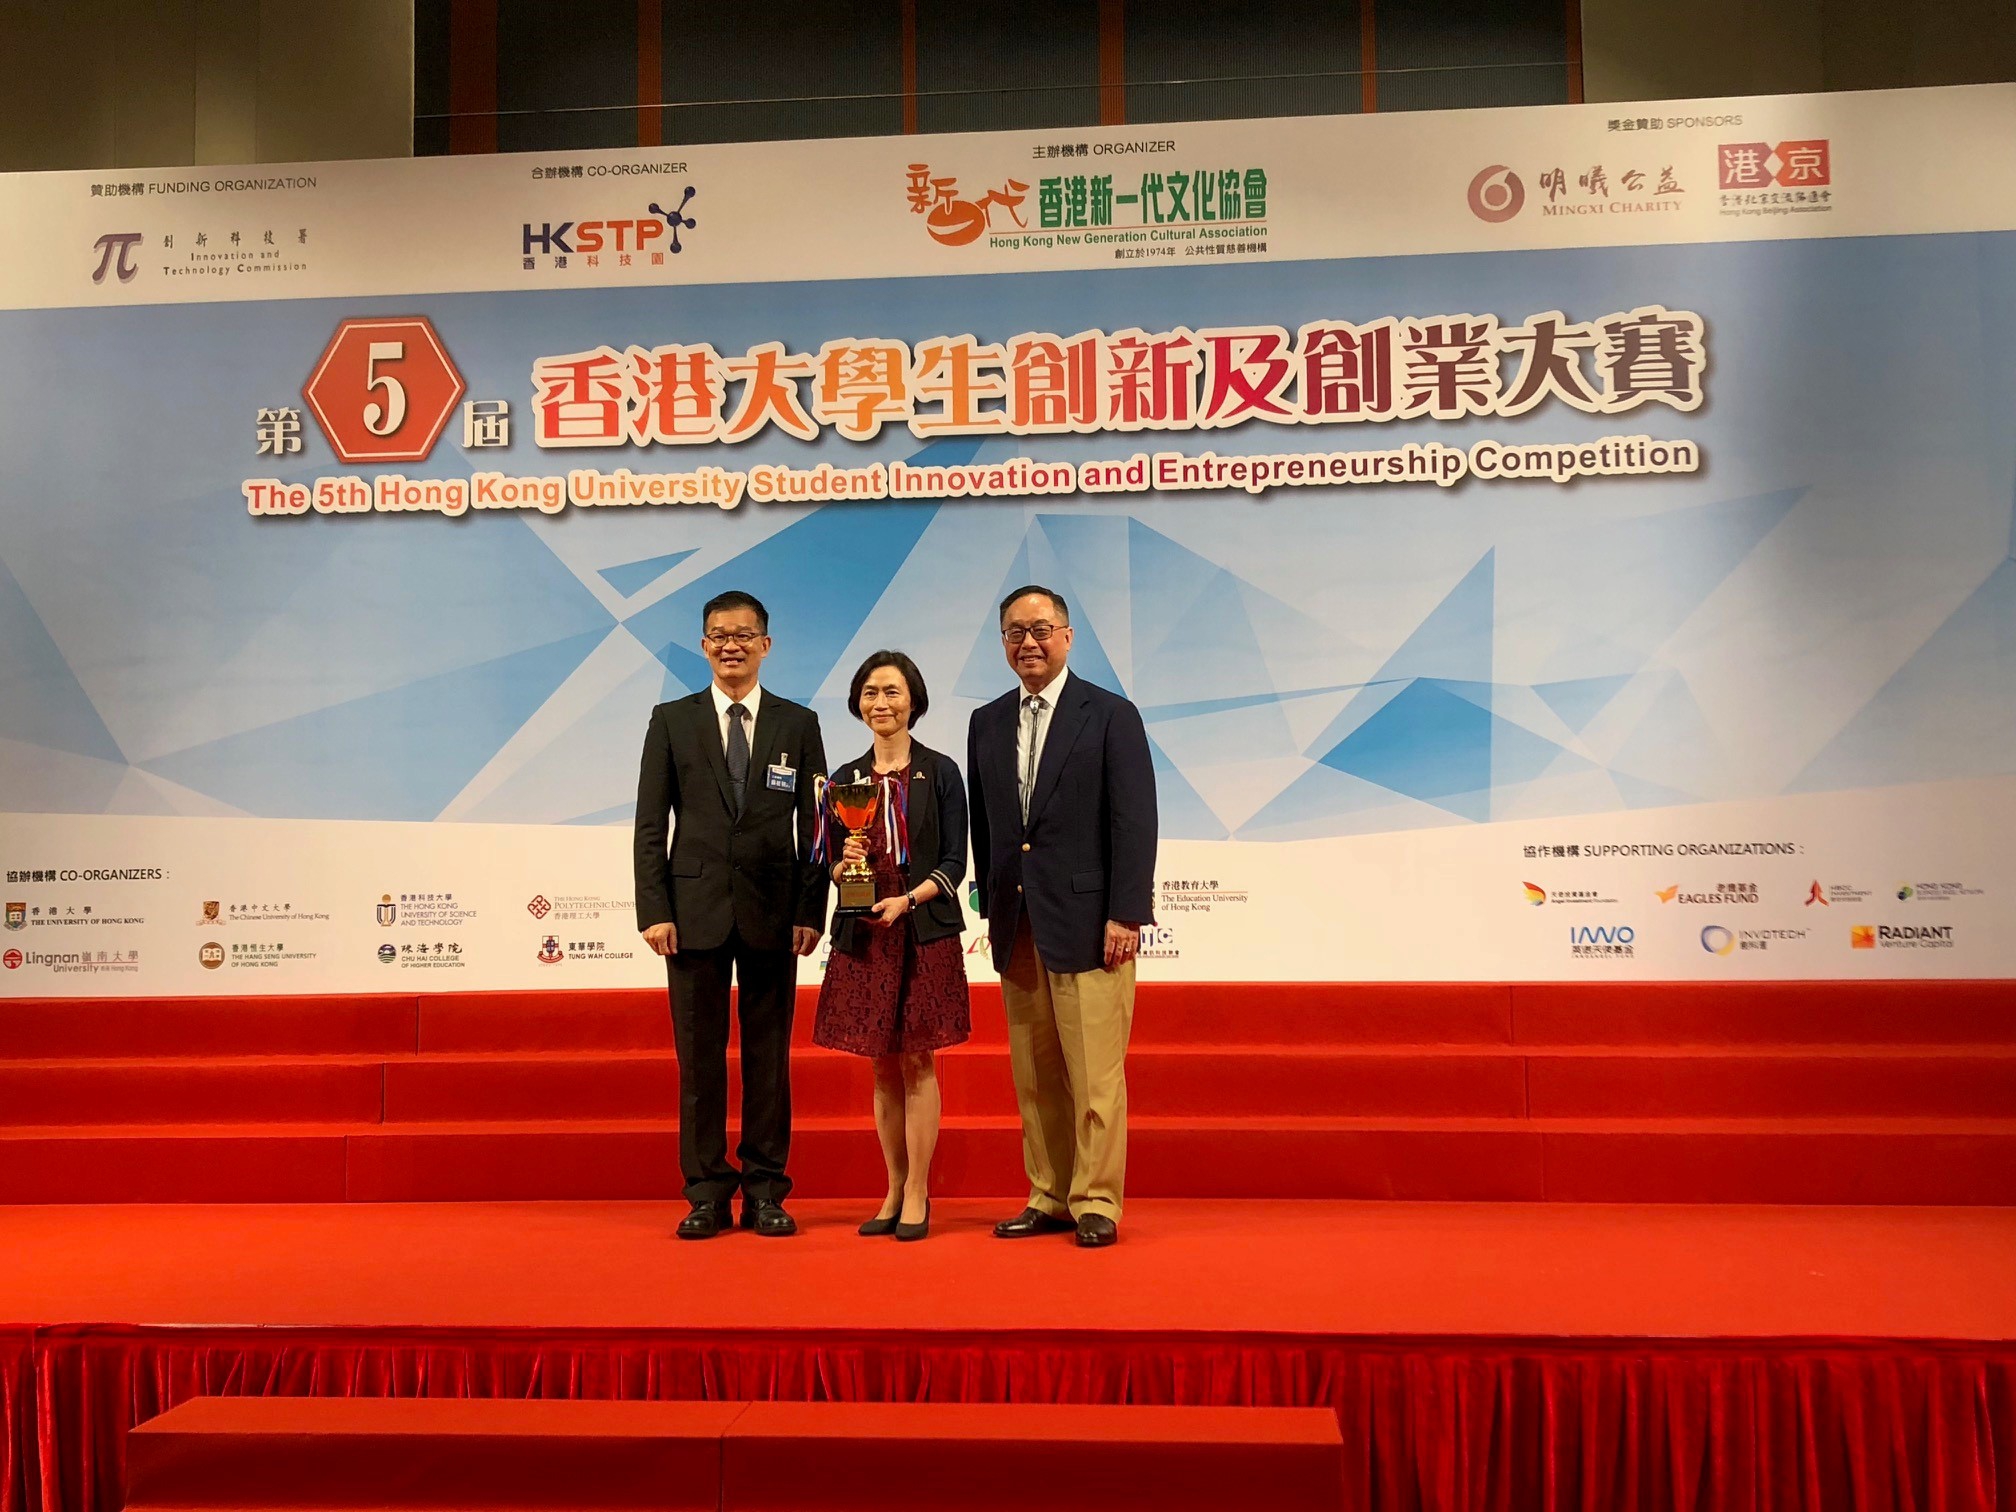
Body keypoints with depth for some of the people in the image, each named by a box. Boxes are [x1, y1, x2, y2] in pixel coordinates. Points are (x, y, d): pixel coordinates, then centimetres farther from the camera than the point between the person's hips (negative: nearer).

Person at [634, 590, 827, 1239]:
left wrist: (811, 911, -3)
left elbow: (815, 825, 5)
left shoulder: (798, 723, 7)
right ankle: (707, 1193, 13)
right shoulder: (672, 721, 7)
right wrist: (654, 910, -6)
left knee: (769, 1057, 5)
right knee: (699, 1057, 4)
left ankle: (765, 1192, 14)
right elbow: (650, 824, 3)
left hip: (772, 912, 0)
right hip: (695, 910, 0)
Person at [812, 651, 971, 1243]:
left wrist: (908, 899, -17)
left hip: (926, 932, -3)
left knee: (917, 1062, -1)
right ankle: (895, 1190, 16)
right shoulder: (846, 779, 10)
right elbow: (833, 866, 12)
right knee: (883, 1066, 8)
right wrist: (846, 861, -11)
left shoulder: (939, 772, 1)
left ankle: (917, 1194, 6)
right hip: (864, 934, 4)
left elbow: (954, 862, -3)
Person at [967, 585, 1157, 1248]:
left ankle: (1096, 1204, 9)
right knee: (1034, 1077, 9)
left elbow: (1135, 822, -6)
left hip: (1088, 922, -5)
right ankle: (1050, 1199, 19)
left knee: (1095, 1073, -2)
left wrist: (1126, 913, -12)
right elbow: (983, 825, 16)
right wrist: (992, 908, 11)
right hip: (1017, 927, 5)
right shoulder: (986, 722, 13)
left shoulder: (1111, 716, -1)